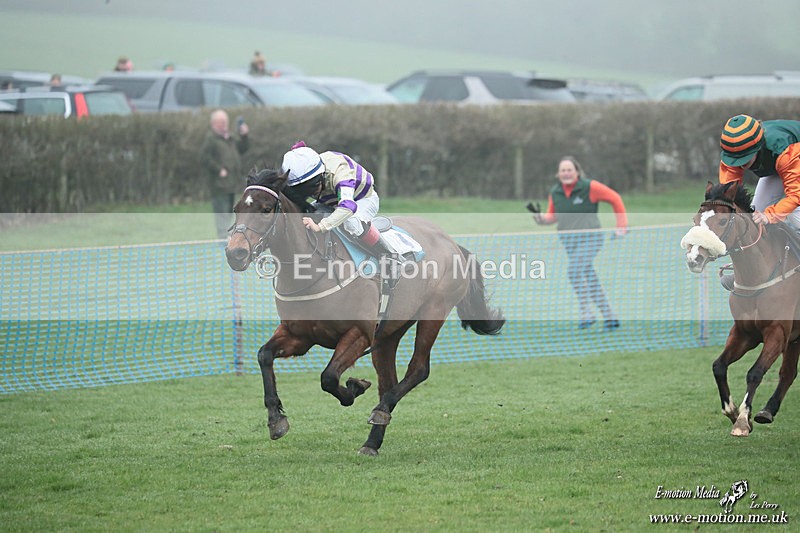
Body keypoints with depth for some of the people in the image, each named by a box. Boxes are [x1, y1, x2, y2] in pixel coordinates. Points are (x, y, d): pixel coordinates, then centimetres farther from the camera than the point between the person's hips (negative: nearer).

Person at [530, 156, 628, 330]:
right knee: (590, 280, 7)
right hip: (569, 241, 6)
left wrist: (621, 226, -2)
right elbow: (552, 216, 18)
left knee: (574, 270, -25)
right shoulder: (555, 193, 6)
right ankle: (609, 317, 14)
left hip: (589, 238, -6)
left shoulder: (590, 187, -10)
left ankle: (586, 313, -19)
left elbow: (615, 199, -1)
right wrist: (540, 217, -5)